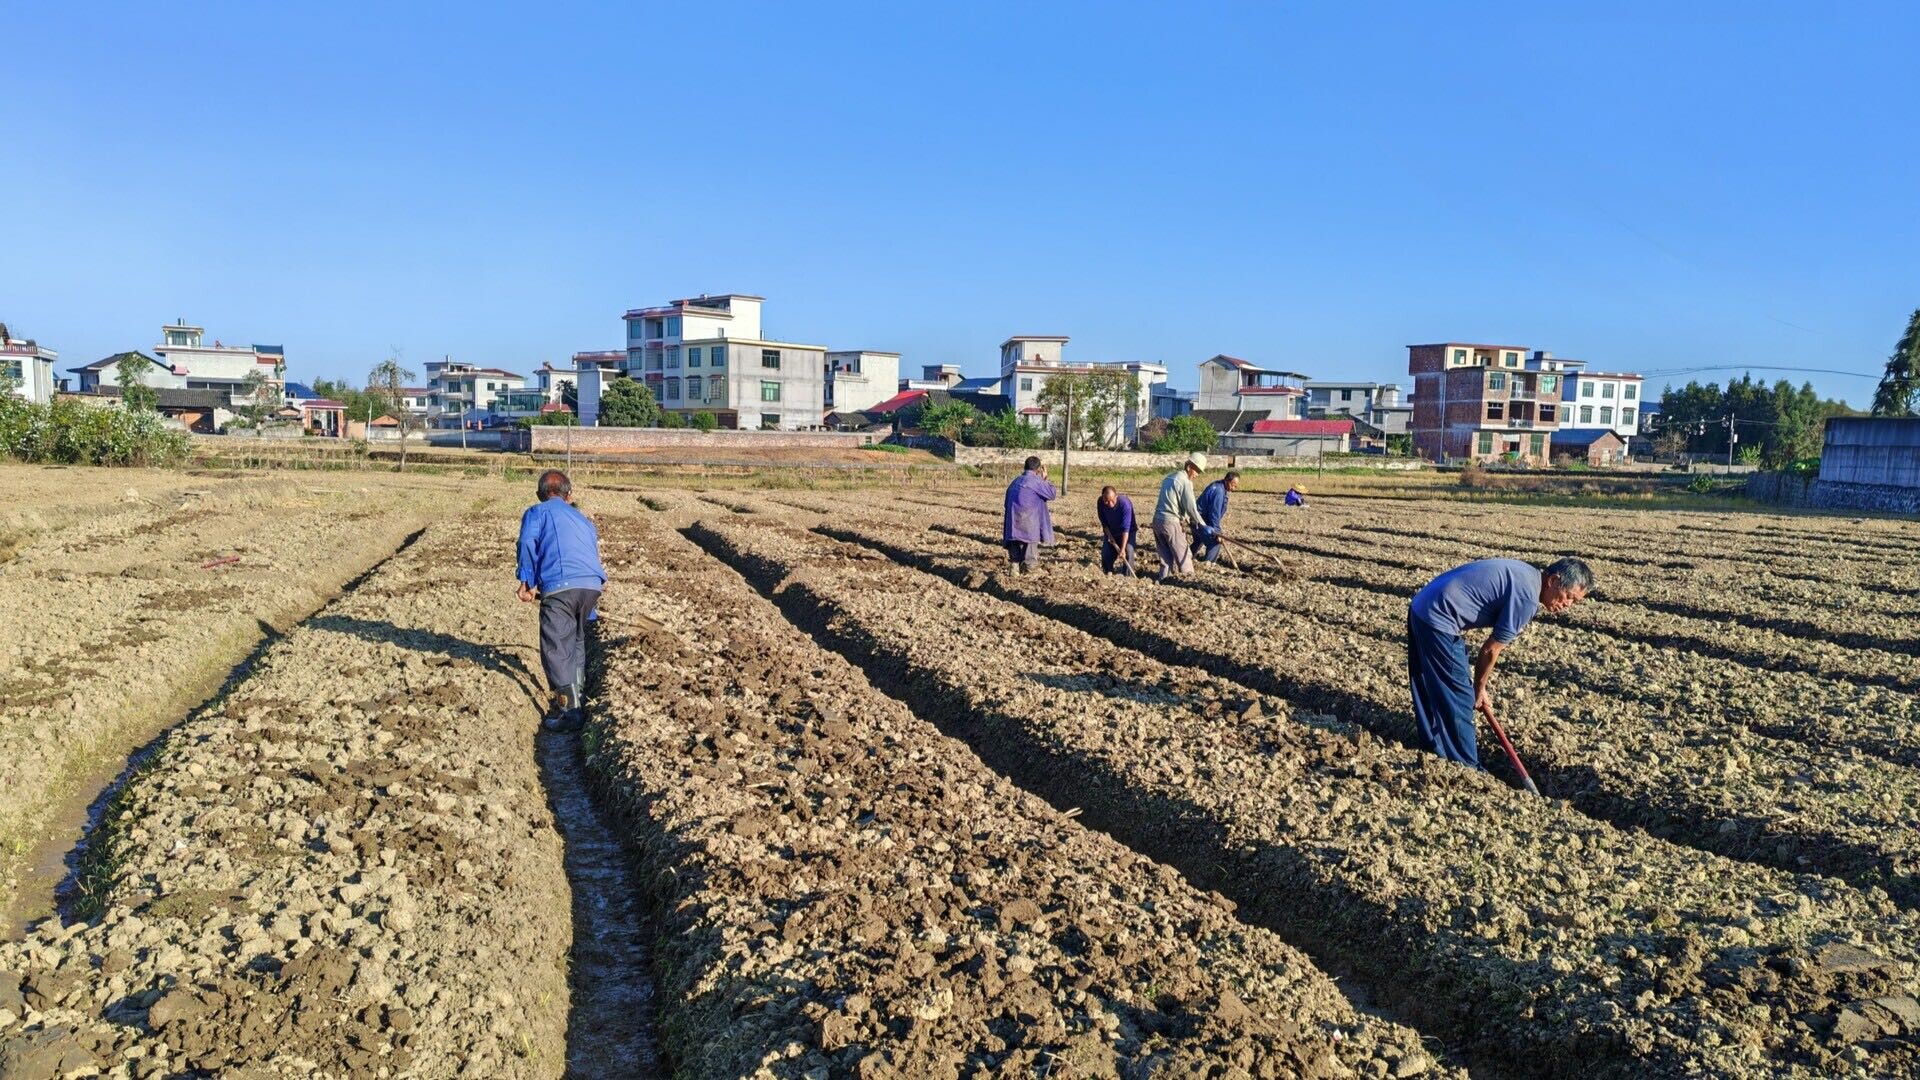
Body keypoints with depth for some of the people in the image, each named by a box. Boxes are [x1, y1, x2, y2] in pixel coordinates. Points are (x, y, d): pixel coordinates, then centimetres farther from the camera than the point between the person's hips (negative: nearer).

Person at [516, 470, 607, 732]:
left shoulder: (537, 511, 16)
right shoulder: (583, 519, 32)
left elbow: (528, 542, -5)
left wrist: (527, 581, 1)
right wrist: (588, 609, 43)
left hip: (560, 586, -6)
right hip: (592, 585, 6)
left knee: (556, 650, -1)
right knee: (576, 641, 26)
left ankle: (570, 711, -6)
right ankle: (573, 695, 35)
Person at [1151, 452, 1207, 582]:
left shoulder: (1170, 477, 17)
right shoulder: (1185, 482, -12)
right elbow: (1191, 507, -12)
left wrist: (1186, 518, 24)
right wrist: (1203, 525, -1)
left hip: (1157, 519, 9)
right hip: (1170, 522, -9)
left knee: (1165, 554, 14)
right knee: (1183, 553, 4)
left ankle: (1163, 577, 14)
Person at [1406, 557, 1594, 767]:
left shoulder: (1526, 575, 12)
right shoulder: (1527, 597, -17)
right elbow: (1491, 650, -9)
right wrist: (1479, 688, 5)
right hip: (1437, 620, -10)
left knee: (1433, 689, 24)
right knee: (1459, 697, 0)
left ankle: (1433, 743, 39)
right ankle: (1464, 765, 10)